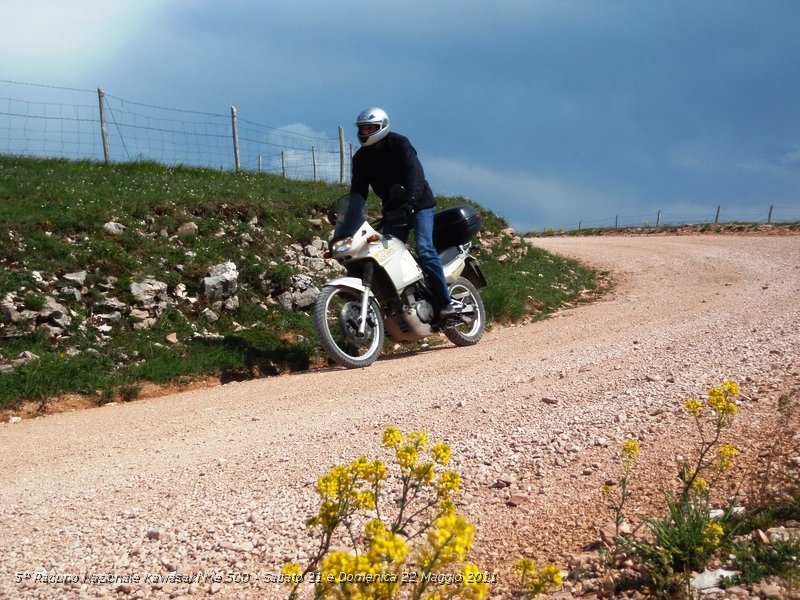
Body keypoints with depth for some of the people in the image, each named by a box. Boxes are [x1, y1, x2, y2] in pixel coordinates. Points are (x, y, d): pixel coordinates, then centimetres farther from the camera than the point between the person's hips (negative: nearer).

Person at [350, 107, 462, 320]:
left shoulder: (399, 144, -12)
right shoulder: (361, 157, 6)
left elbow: (415, 173, -26)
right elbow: (358, 190, 3)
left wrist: (410, 201, -42)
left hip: (419, 204, -6)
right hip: (392, 209, 6)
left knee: (424, 250, -20)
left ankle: (445, 301, -18)